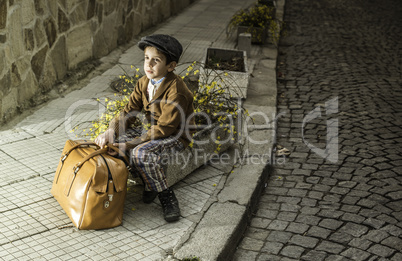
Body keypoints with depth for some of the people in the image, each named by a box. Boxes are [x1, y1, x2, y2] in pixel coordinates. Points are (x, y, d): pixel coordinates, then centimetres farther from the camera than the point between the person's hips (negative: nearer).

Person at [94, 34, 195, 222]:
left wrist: (131, 144, -26)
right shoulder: (144, 83, 0)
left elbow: (165, 128, -26)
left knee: (141, 152, -32)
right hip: (154, 132, 9)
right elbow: (128, 111, 1)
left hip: (176, 136, -8)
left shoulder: (176, 92, -25)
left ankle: (166, 196, -13)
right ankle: (151, 182, -3)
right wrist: (110, 131, -18)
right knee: (115, 138, -9)